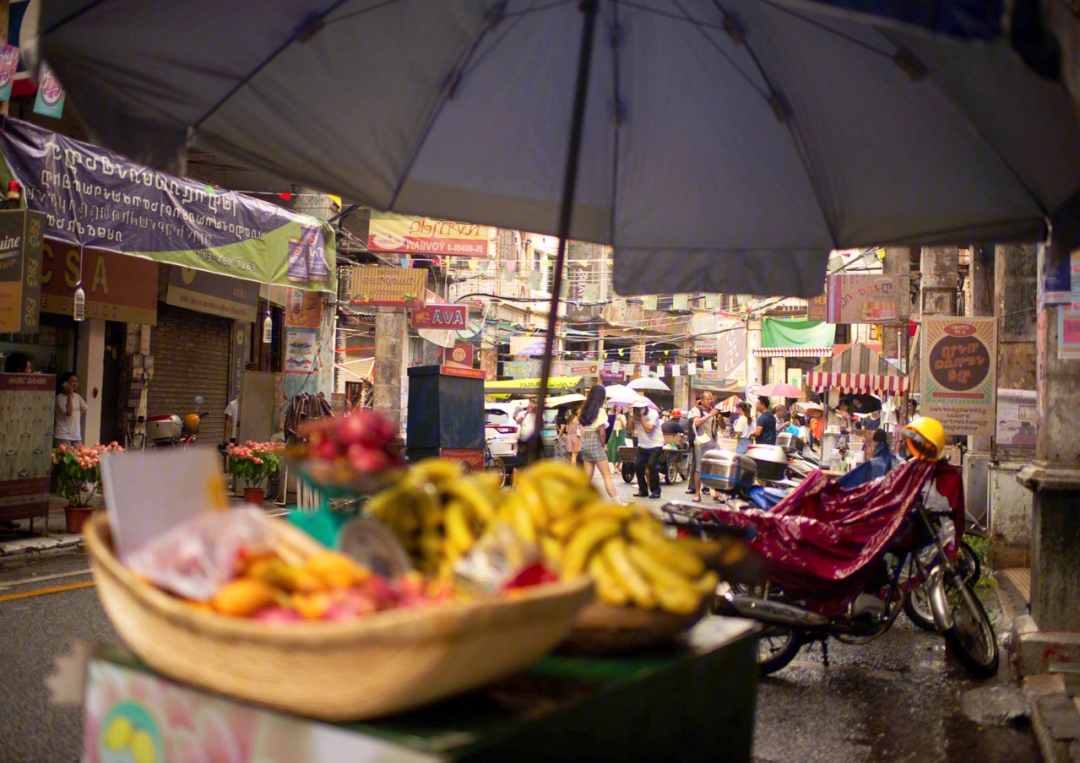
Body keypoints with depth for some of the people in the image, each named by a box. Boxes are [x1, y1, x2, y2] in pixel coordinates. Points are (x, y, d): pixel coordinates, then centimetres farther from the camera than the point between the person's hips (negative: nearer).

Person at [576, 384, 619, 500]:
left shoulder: (584, 409, 10)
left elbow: (582, 429, 7)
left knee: (588, 476, 10)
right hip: (595, 444, -7)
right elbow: (601, 433, -12)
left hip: (584, 443, 7)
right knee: (607, 475, -7)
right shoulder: (600, 410, -10)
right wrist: (603, 446, 1)